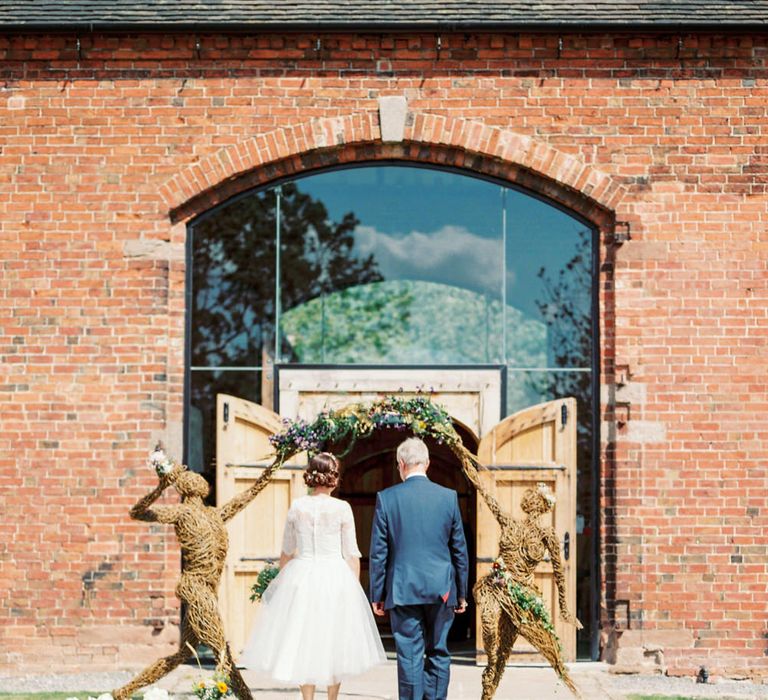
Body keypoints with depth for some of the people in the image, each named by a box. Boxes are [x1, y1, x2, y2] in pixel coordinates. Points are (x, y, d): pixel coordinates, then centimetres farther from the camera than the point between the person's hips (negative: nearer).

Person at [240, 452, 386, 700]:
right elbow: (351, 554, -3)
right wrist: (355, 587, 6)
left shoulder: (296, 507, 1)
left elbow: (287, 552, 9)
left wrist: (282, 582, 21)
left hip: (300, 577, 2)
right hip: (335, 577, -2)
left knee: (303, 640, 8)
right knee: (333, 643, 9)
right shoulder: (342, 508, -6)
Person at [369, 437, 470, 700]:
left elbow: (378, 552, -1)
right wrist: (461, 592, 14)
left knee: (409, 656, 0)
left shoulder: (386, 498, -3)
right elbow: (460, 549, 6)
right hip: (441, 589, 2)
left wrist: (376, 595, 5)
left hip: (403, 590, -2)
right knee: (438, 653, 11)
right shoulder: (448, 497, 1)